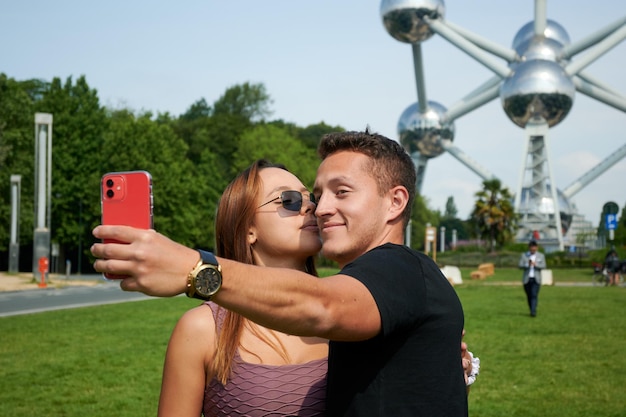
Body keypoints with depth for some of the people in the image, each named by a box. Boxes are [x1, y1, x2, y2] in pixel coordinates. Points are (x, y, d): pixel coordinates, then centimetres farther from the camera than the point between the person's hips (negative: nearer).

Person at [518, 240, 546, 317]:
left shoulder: (541, 256, 5)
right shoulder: (524, 255, 5)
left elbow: (543, 266, -4)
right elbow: (520, 265, -2)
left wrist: (535, 264, -21)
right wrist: (527, 264, -21)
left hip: (536, 279, -1)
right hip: (527, 279, 1)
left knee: (534, 295, -13)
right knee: (529, 296, 6)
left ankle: (533, 312, -18)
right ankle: (532, 310, 20)